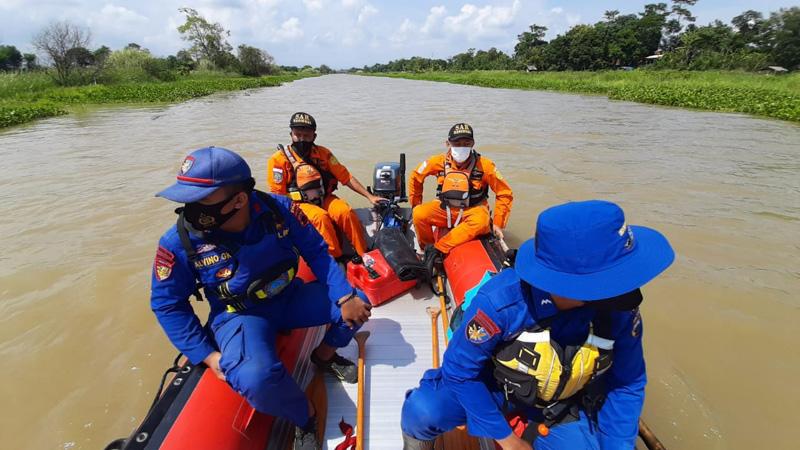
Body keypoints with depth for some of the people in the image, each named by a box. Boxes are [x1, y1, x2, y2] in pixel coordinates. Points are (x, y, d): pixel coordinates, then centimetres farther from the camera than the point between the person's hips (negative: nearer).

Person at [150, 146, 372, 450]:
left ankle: (324, 355, 22)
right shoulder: (180, 242, -20)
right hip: (239, 315, -2)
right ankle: (305, 416, 1)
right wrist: (207, 355, -12)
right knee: (257, 379, -33)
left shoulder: (279, 209, -19)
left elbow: (317, 252, -7)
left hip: (290, 297, 3)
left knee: (357, 304, -8)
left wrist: (345, 297, -17)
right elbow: (167, 305, -7)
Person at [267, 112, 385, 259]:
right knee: (321, 217, -33)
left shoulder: (323, 153, 5)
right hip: (300, 204, -3)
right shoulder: (279, 159, -4)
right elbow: (277, 194, -4)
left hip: (325, 198, 3)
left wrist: (369, 196, -1)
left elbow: (346, 178, 5)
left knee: (347, 212, -25)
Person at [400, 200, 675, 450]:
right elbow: (459, 370, -23)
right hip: (495, 387, -3)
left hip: (562, 408, 4)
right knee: (424, 412, -26)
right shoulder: (501, 301, -35)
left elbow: (627, 386, -7)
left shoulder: (620, 312, -25)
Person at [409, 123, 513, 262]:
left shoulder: (484, 165, -11)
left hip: (472, 211, -1)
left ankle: (437, 250, -32)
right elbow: (415, 177, 9)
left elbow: (505, 193, -6)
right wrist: (416, 204, 10)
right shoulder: (439, 161, -7)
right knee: (419, 214, -26)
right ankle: (426, 250, -2)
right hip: (444, 209, 2)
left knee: (481, 222, -37)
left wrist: (498, 223, -9)